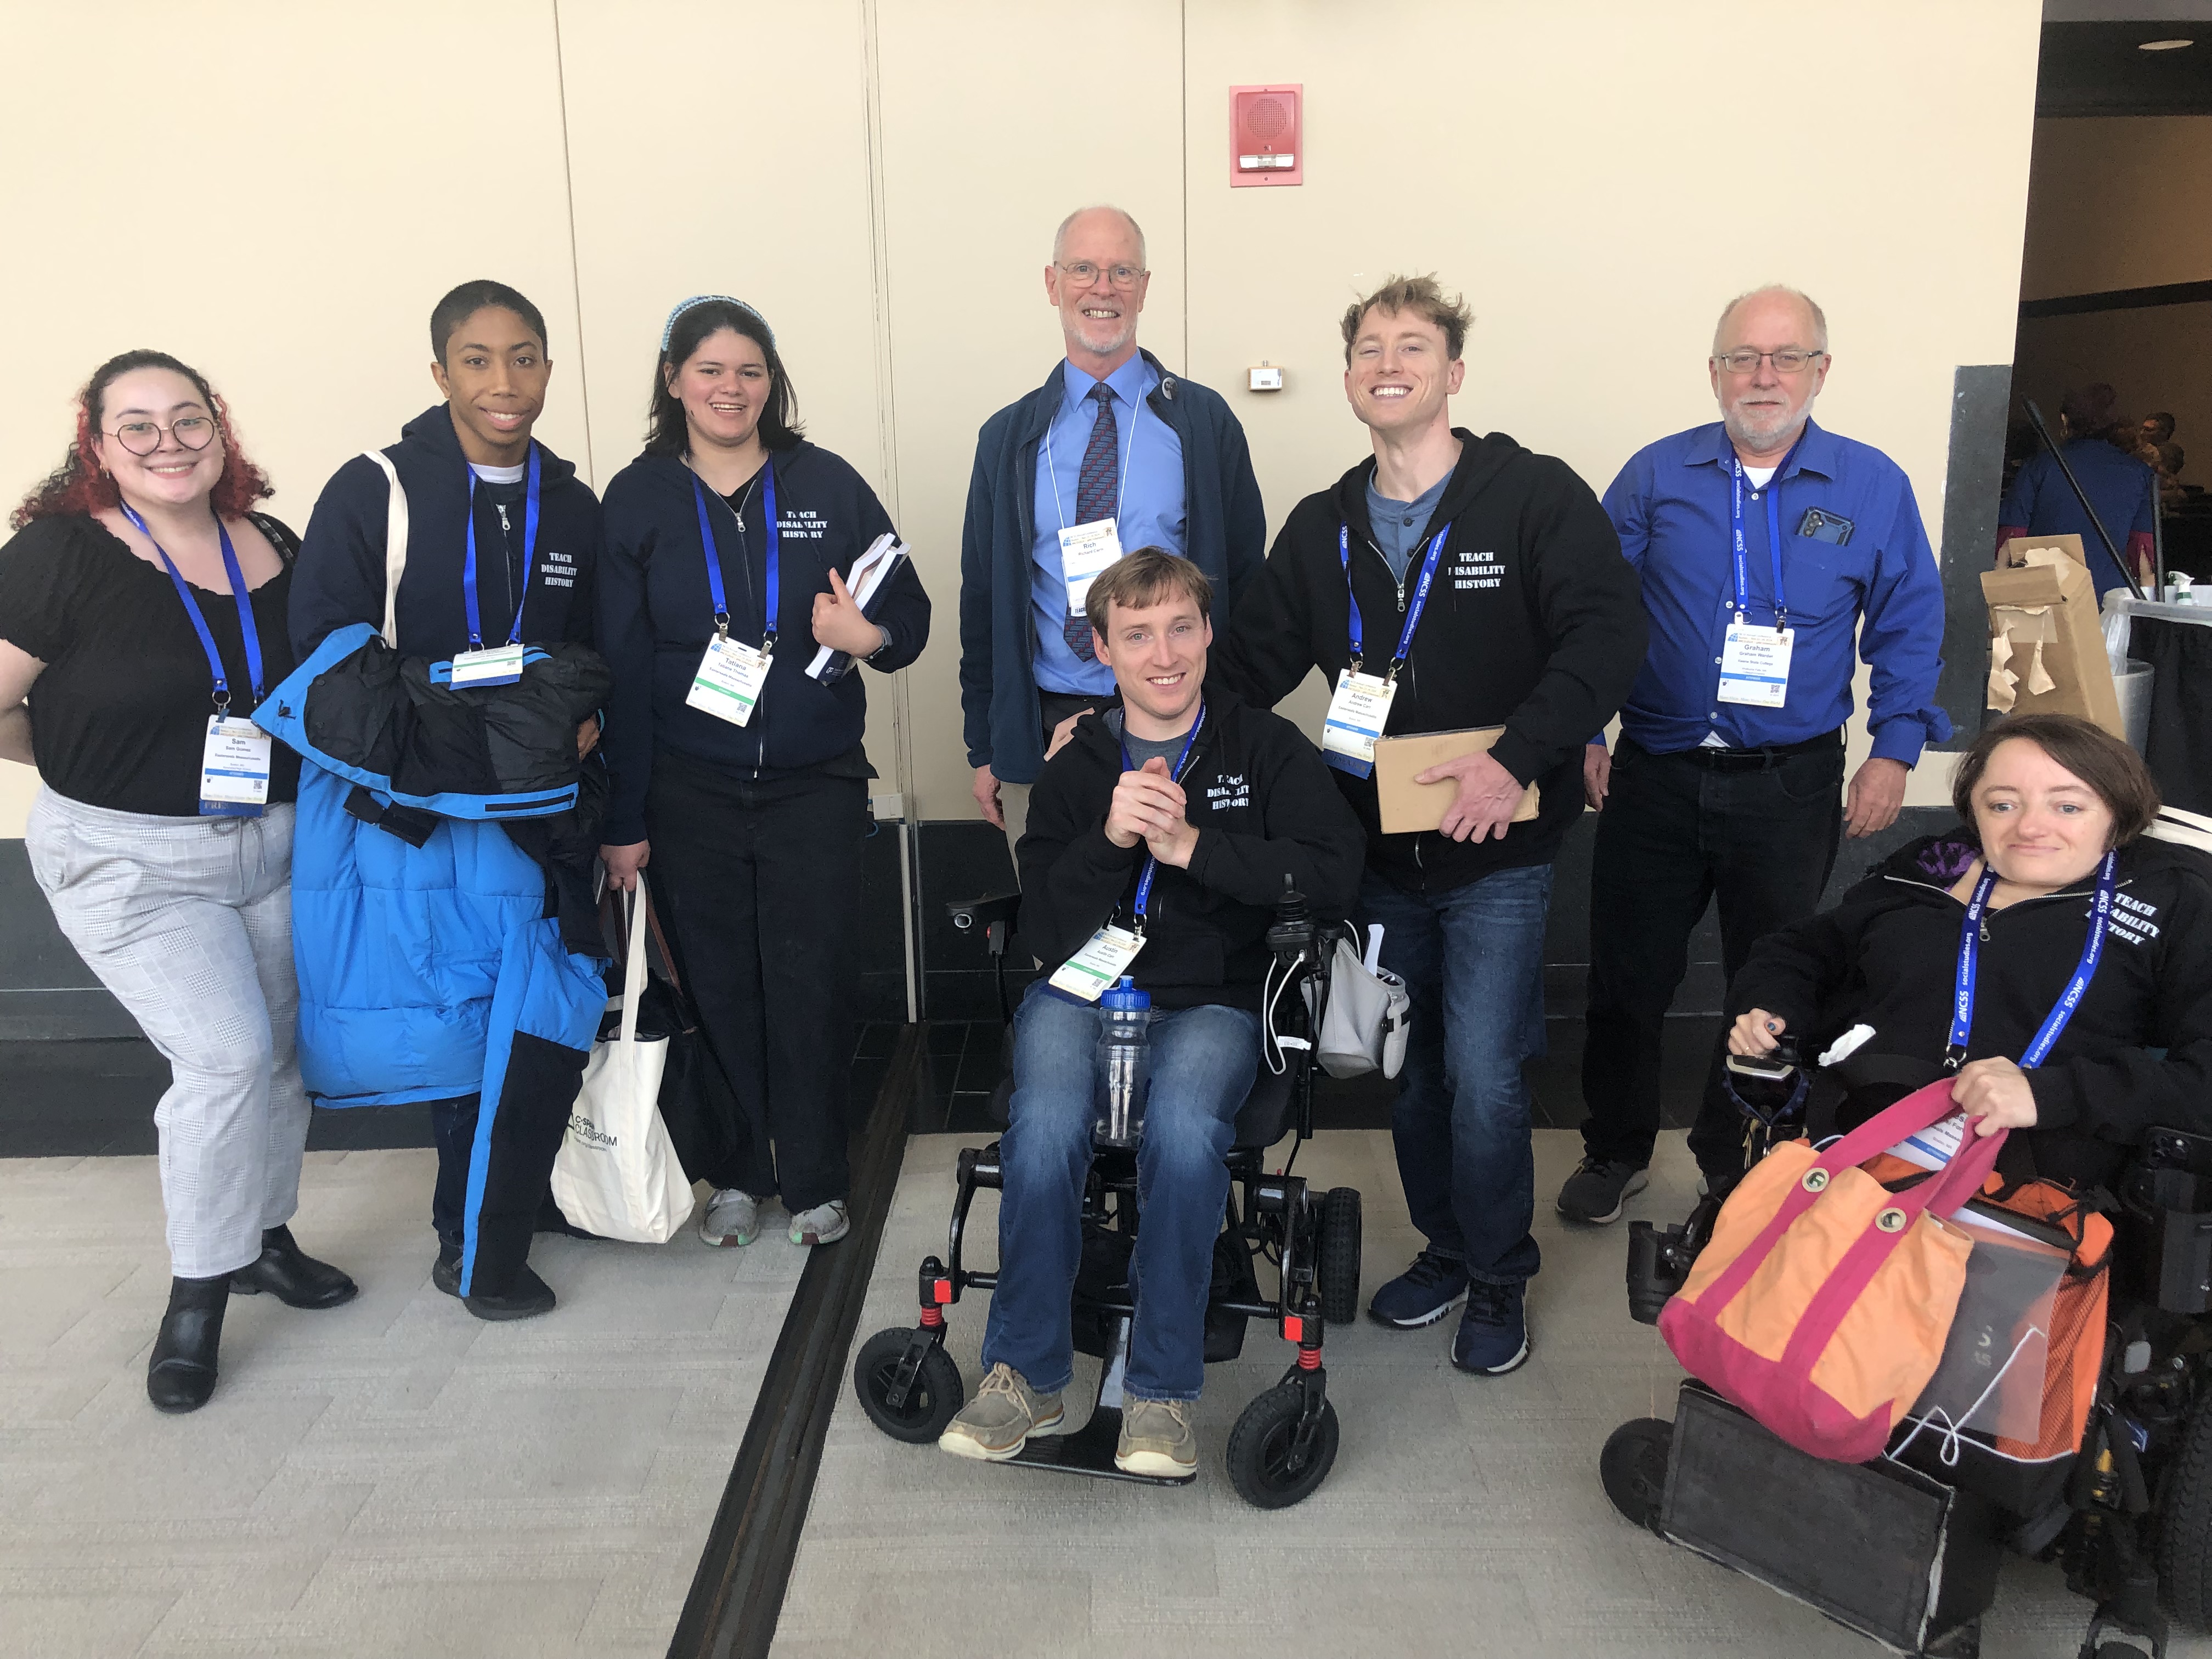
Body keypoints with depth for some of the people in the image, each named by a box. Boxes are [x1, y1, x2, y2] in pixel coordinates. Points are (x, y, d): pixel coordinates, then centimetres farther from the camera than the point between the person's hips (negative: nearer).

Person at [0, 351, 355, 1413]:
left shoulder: (274, 551, 2)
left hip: (275, 847, 5)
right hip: (130, 861, -5)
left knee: (280, 1052, 13)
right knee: (227, 1055, -14)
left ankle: (262, 1239, 35)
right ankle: (196, 1296, 5)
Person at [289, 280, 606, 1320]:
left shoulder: (572, 505, 8)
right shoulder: (373, 493, -7)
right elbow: (320, 652, -9)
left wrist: (581, 714, -4)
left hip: (538, 804, 4)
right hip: (415, 807, -4)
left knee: (550, 1022, 7)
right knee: (456, 1024, 1)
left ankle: (488, 1231, 31)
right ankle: (475, 1248, 22)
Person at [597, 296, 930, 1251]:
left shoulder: (828, 485, 2)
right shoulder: (637, 501, 2)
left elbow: (910, 614, 5)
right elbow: (621, 667, 0)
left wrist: (868, 637, -20)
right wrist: (624, 819, -2)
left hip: (814, 780, 0)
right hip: (689, 790, 0)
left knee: (810, 984, 3)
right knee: (721, 987, 8)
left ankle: (815, 1180, 19)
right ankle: (739, 1172, 26)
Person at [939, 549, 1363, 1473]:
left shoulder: (1266, 750, 4)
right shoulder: (1074, 768, 8)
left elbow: (1336, 875, -11)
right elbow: (1045, 932, 1)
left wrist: (1193, 844, -16)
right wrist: (1108, 841, -17)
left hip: (1210, 1000, -1)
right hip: (1080, 991, 1)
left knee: (1183, 1129, -34)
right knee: (1045, 1131, -30)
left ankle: (1161, 1391, -14)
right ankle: (1025, 1375, -8)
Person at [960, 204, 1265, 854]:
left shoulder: (1205, 422, 4)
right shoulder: (1008, 438, 8)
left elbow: (1245, 579, 5)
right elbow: (982, 598, 10)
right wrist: (983, 749, 7)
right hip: (1042, 734, 1)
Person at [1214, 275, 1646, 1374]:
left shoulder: (1535, 497, -7)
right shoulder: (1322, 528, 8)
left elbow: (1609, 634, -16)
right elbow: (1252, 663, 8)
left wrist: (1518, 758, -26)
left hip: (1498, 852, -5)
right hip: (1381, 850, 5)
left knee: (1482, 1077, -6)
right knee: (1408, 1074, 15)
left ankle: (1500, 1281, 18)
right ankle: (1443, 1249, 37)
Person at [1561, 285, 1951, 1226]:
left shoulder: (1873, 486, 1)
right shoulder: (1656, 476, 1)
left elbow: (1909, 630, 5)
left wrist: (1895, 751, -2)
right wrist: (1583, 734, 0)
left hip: (1792, 787, 0)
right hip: (1655, 775, 0)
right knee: (1627, 974, 8)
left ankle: (1738, 1166, 31)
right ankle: (1615, 1152, 28)